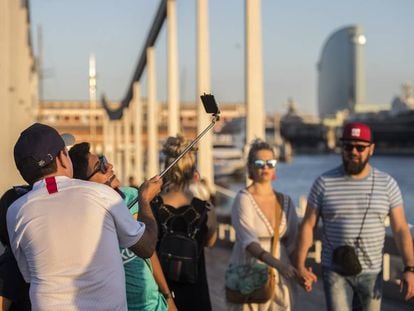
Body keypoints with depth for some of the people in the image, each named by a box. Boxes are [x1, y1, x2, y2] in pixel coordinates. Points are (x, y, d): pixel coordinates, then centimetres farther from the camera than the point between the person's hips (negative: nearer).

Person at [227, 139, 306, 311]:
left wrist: (299, 269, -9)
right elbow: (248, 241, -20)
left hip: (280, 278, 4)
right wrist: (276, 263, -34)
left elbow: (292, 241, 9)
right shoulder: (243, 199, -7)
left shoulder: (285, 201, 10)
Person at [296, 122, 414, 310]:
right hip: (335, 271, -2)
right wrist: (300, 265, -9)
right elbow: (308, 225, -2)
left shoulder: (387, 184, -1)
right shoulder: (324, 183, -4)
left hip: (371, 273, 2)